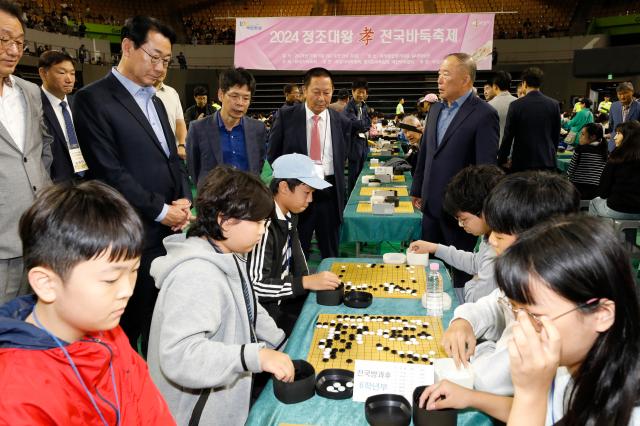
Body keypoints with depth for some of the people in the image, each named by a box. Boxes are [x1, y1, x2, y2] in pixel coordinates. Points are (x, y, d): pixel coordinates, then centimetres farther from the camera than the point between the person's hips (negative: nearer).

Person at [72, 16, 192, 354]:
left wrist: (184, 202, -1)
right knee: (129, 325, 8)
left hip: (171, 232, 7)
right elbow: (109, 172, -16)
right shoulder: (94, 99, -9)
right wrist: (162, 210, -13)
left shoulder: (156, 102, 16)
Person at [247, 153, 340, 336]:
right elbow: (254, 285, -28)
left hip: (283, 296, 8)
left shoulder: (289, 214, 1)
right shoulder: (264, 224, -27)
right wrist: (306, 282, -28)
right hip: (264, 308, -8)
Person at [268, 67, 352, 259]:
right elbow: (273, 155, 6)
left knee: (331, 254, 13)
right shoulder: (286, 116, -1)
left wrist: (339, 192, 3)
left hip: (329, 194, 2)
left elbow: (342, 158, 13)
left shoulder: (342, 122, 4)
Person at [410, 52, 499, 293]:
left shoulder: (484, 115, -13)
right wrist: (418, 190, 16)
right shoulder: (435, 110, 10)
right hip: (431, 205, 7)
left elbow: (486, 167, -15)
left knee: (461, 270, 10)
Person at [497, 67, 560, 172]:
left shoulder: (516, 105, -8)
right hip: (547, 161, 3)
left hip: (522, 161, -2)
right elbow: (556, 135, 7)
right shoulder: (554, 105, 1)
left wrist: (502, 160, 5)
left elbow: (508, 136, -5)